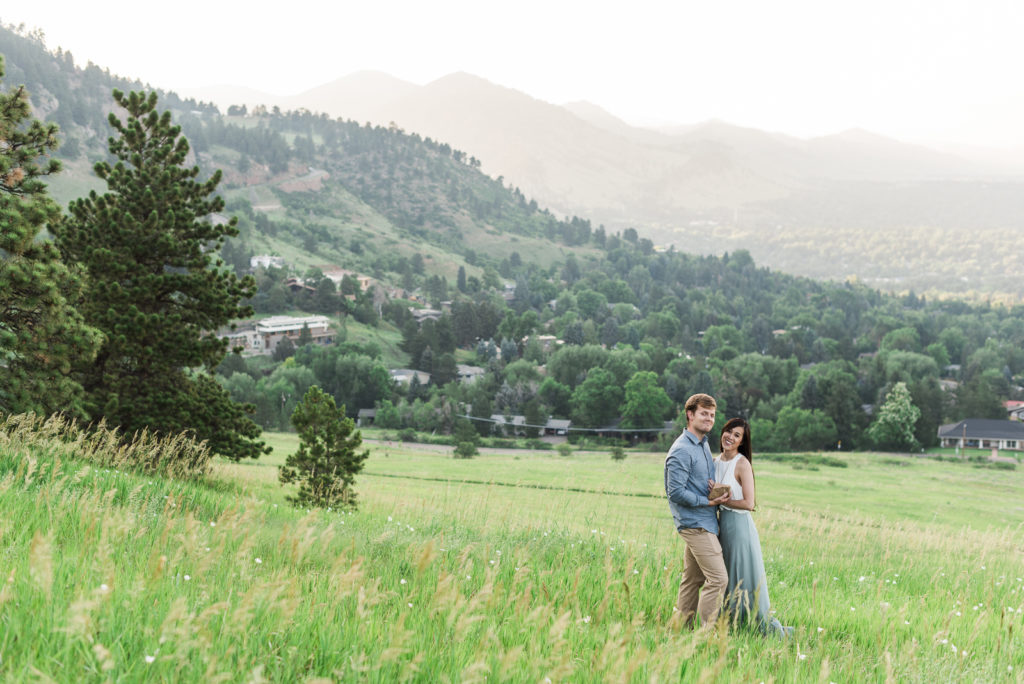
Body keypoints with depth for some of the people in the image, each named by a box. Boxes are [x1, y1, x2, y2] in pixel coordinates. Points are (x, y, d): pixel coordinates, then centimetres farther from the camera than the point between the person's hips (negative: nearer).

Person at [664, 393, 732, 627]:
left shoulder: (704, 444, 14)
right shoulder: (681, 451, -16)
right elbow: (675, 492, -19)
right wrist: (709, 502, -15)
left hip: (704, 522, 10)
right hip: (696, 524, -10)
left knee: (693, 579, 13)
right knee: (718, 579, -12)